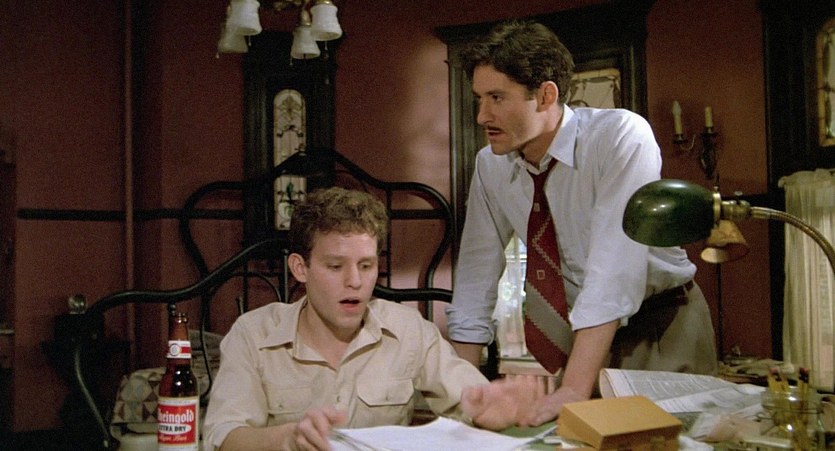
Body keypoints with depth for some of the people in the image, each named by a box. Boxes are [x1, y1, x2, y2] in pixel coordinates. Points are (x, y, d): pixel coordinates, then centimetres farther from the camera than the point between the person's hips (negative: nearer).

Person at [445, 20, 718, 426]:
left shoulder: (622, 136, -23)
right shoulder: (490, 166, -7)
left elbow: (615, 266, -32)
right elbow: (475, 279, -4)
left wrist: (575, 389, -38)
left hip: (662, 326, -3)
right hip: (581, 330, 4)